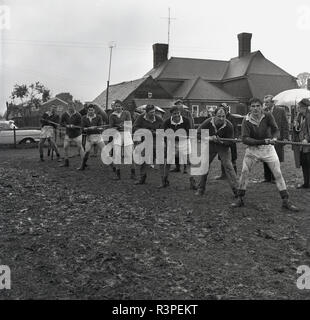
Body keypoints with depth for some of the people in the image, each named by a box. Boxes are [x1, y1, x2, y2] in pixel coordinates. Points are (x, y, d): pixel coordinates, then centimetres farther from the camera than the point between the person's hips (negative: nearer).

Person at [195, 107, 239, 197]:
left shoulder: (229, 126, -23)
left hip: (223, 146, -2)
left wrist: (221, 141, -35)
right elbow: (198, 134, -16)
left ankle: (236, 189, -10)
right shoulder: (207, 123, -20)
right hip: (209, 145, 2)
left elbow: (230, 141, -17)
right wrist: (209, 138, -29)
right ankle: (201, 189, 21)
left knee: (228, 166, -15)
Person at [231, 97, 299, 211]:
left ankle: (286, 201, 7)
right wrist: (262, 141, -32)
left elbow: (275, 130, -7)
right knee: (244, 172, -4)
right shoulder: (246, 121, -14)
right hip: (252, 148, 0)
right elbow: (245, 139, -22)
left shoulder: (268, 116, -12)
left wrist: (273, 138, -31)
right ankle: (240, 199, 9)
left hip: (268, 148, 0)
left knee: (278, 174, -1)